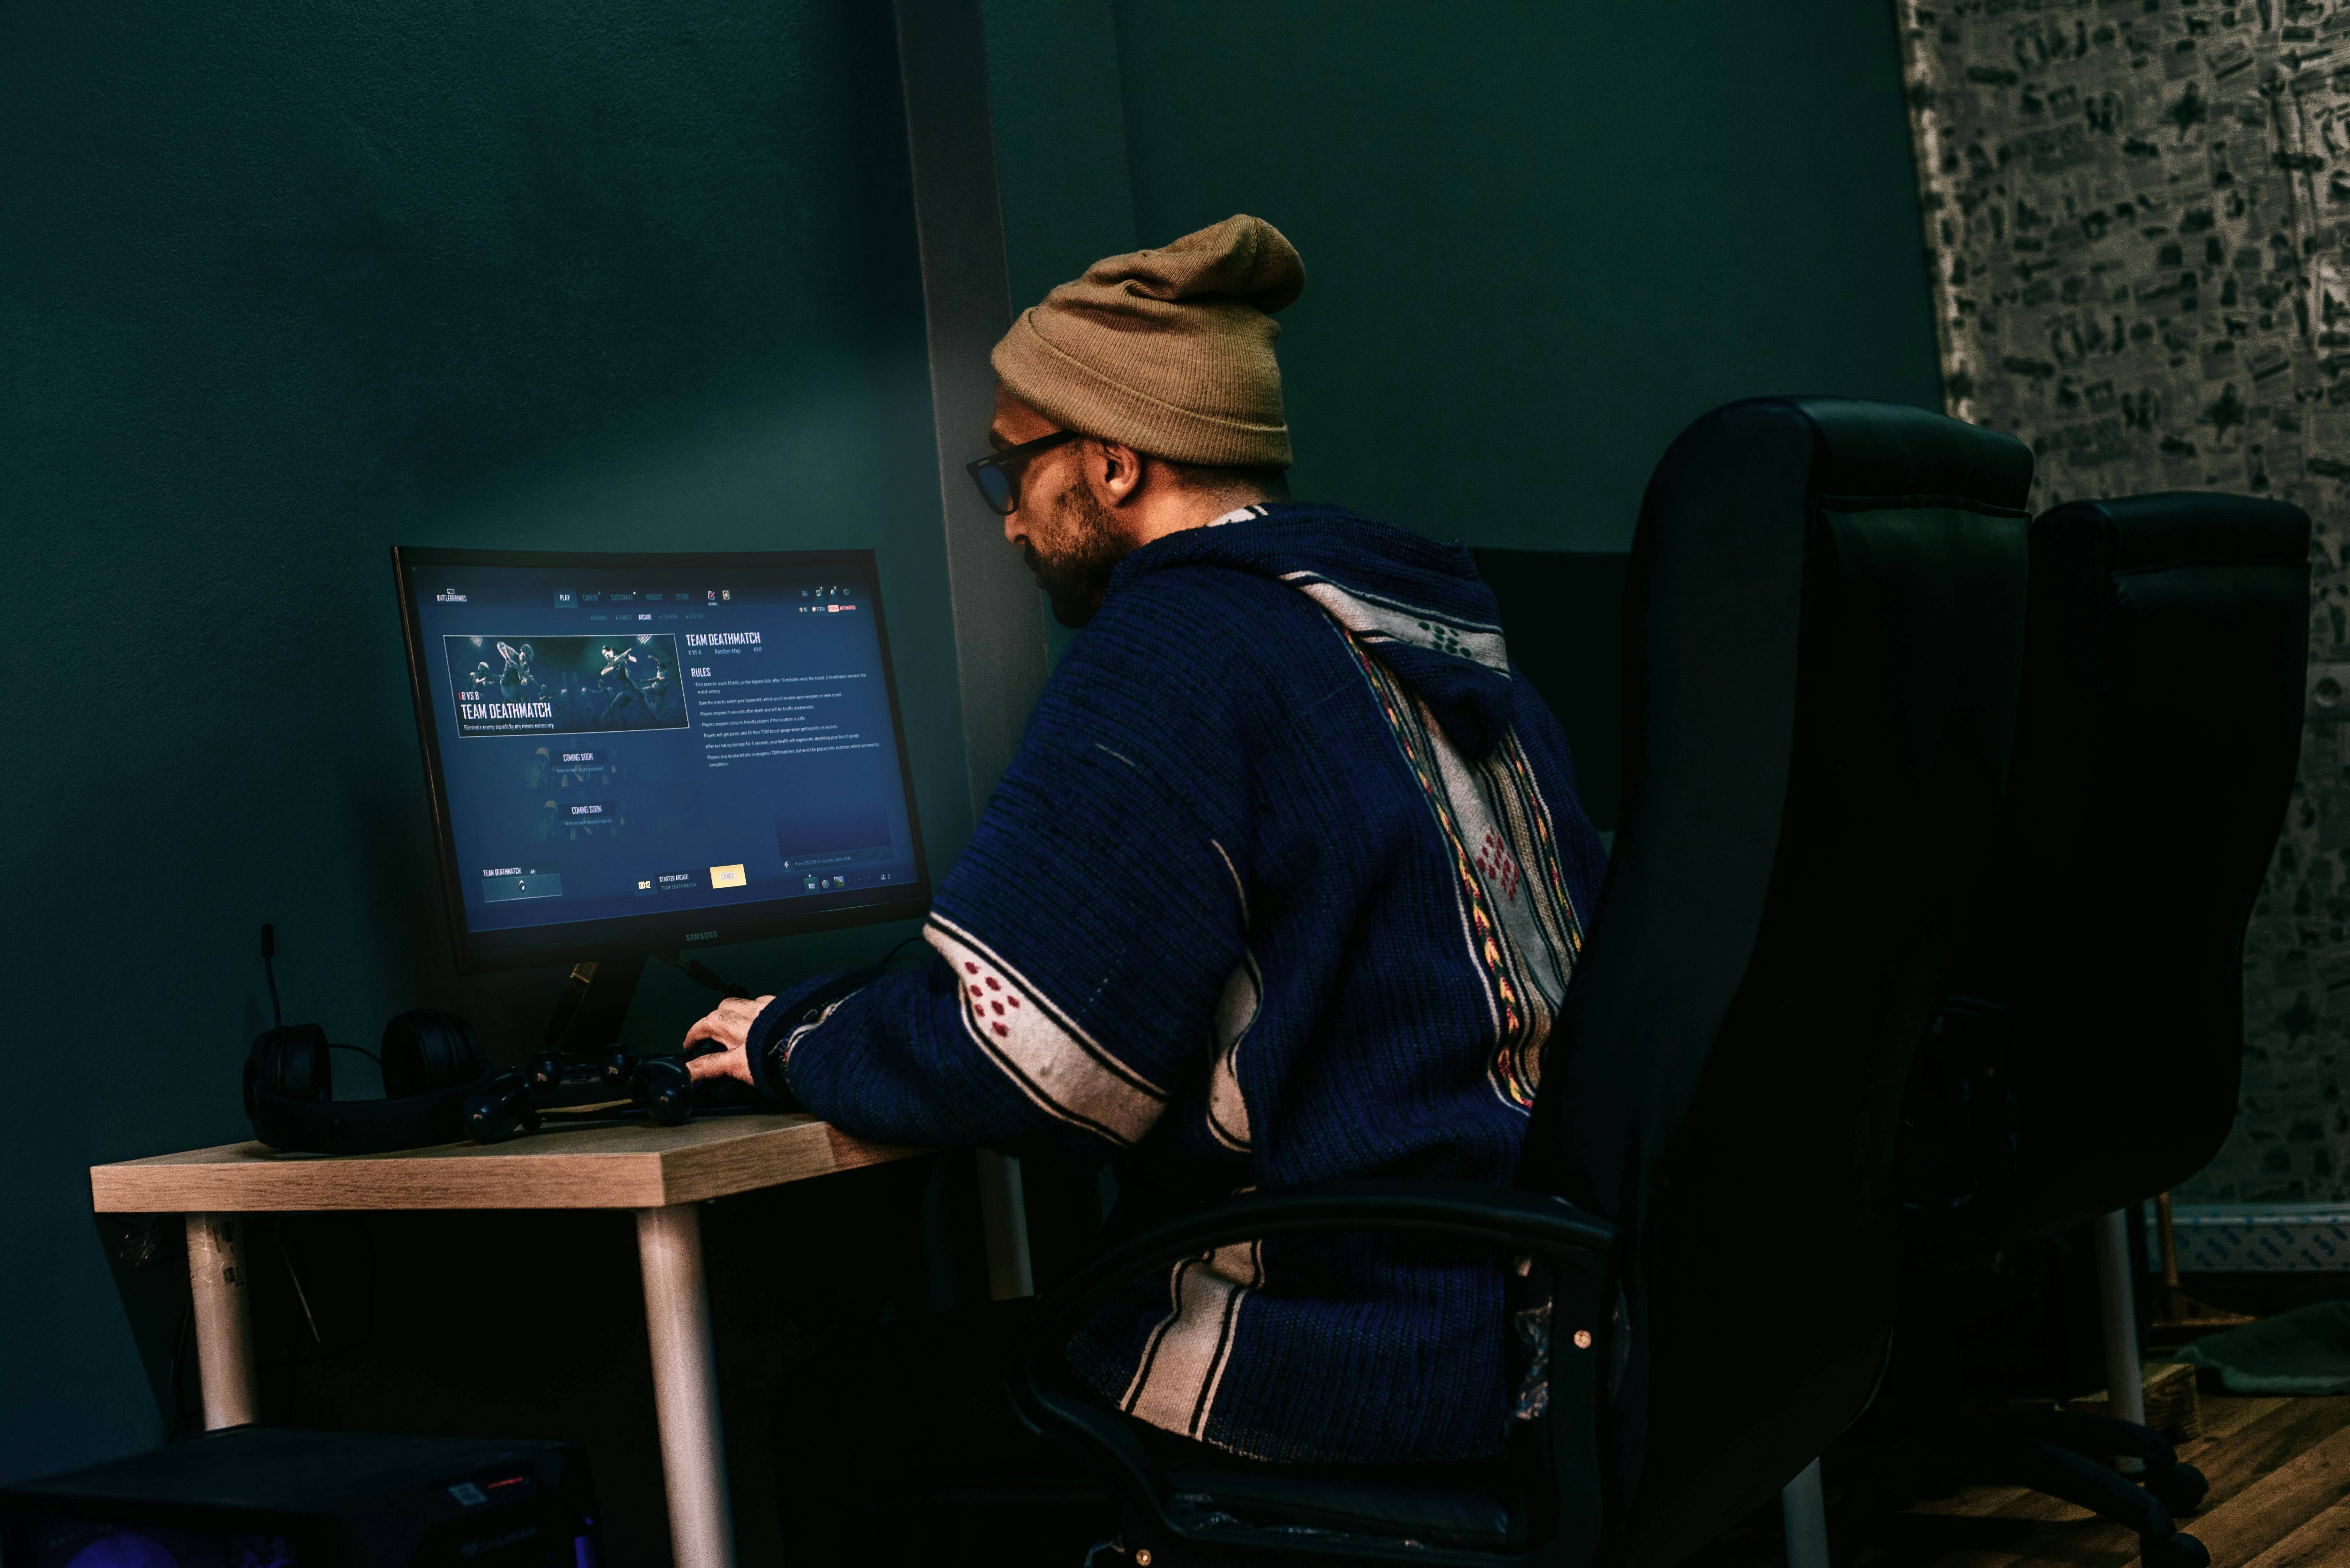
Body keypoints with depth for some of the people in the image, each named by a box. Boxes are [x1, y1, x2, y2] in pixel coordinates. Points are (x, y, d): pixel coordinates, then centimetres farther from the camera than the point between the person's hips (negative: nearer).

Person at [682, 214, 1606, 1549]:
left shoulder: (1178, 650, -14)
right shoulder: (1455, 631, 14)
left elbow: (1017, 1059, -19)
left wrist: (798, 1043, 1)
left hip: (1365, 1373, -9)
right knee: (975, 1347, 21)